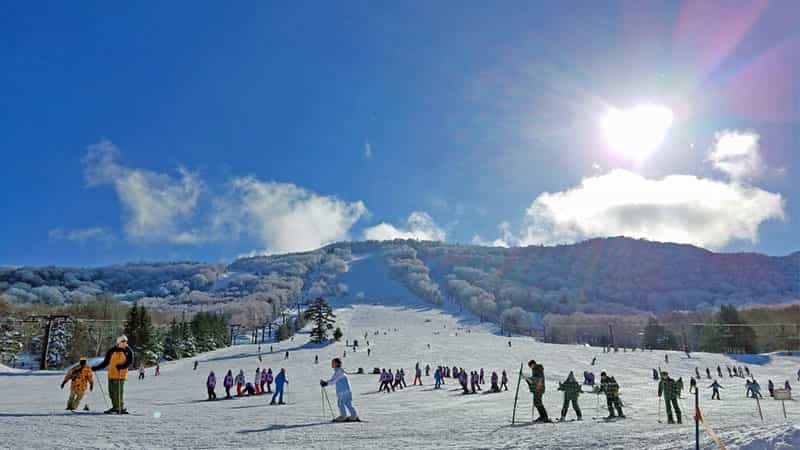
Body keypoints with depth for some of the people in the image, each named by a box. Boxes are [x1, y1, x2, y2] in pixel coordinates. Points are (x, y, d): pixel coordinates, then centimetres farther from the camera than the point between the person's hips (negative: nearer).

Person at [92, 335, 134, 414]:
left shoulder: (128, 351, 1)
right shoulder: (112, 351, 8)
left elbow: (130, 363, -6)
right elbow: (105, 362, 17)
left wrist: (122, 366, -22)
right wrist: (96, 368, 13)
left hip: (121, 375, -4)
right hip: (111, 374, 4)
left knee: (118, 392, -11)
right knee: (111, 392, 6)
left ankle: (120, 408, -5)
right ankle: (115, 406, 19)